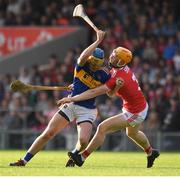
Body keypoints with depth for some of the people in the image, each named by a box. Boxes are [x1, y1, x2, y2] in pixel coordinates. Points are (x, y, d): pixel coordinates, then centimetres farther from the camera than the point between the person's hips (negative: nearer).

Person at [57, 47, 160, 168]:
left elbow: (94, 93, -34)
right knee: (132, 133, 36)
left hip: (134, 113, -9)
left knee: (103, 128, -12)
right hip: (142, 107, 9)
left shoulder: (118, 78, -32)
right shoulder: (124, 68, -6)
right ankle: (151, 152, 61)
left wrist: (72, 99, -35)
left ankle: (82, 158, -3)